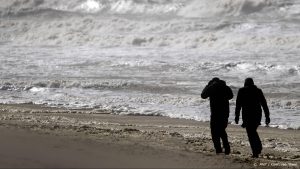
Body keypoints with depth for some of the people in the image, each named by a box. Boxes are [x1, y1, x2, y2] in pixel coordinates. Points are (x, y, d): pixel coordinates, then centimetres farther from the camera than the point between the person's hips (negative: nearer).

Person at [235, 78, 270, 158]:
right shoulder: (258, 91, 9)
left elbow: (238, 104, -4)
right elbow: (264, 104, 6)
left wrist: (237, 116, -1)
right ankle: (259, 147, 8)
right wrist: (267, 116, 8)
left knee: (251, 133, 2)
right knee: (253, 131, 22)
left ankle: (255, 152, -5)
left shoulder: (241, 91, 2)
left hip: (247, 115, -3)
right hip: (257, 114, 3)